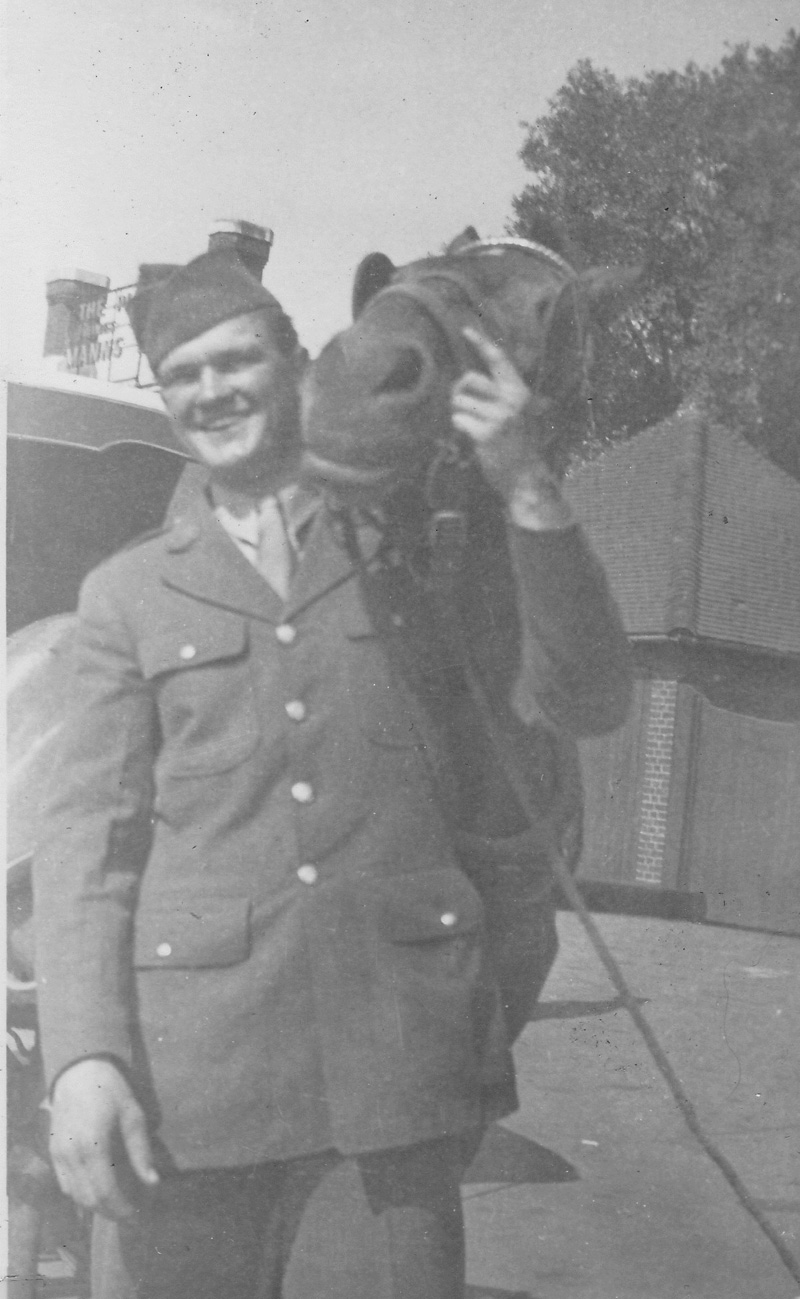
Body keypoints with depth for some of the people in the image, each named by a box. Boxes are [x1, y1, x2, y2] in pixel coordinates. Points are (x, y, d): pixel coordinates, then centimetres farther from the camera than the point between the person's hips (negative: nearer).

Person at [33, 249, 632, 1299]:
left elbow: (593, 698, 4)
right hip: (190, 1063, 1)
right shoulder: (130, 593, 12)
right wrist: (83, 1058, -8)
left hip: (395, 1054, 0)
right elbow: (88, 837, 5)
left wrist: (524, 486, -7)